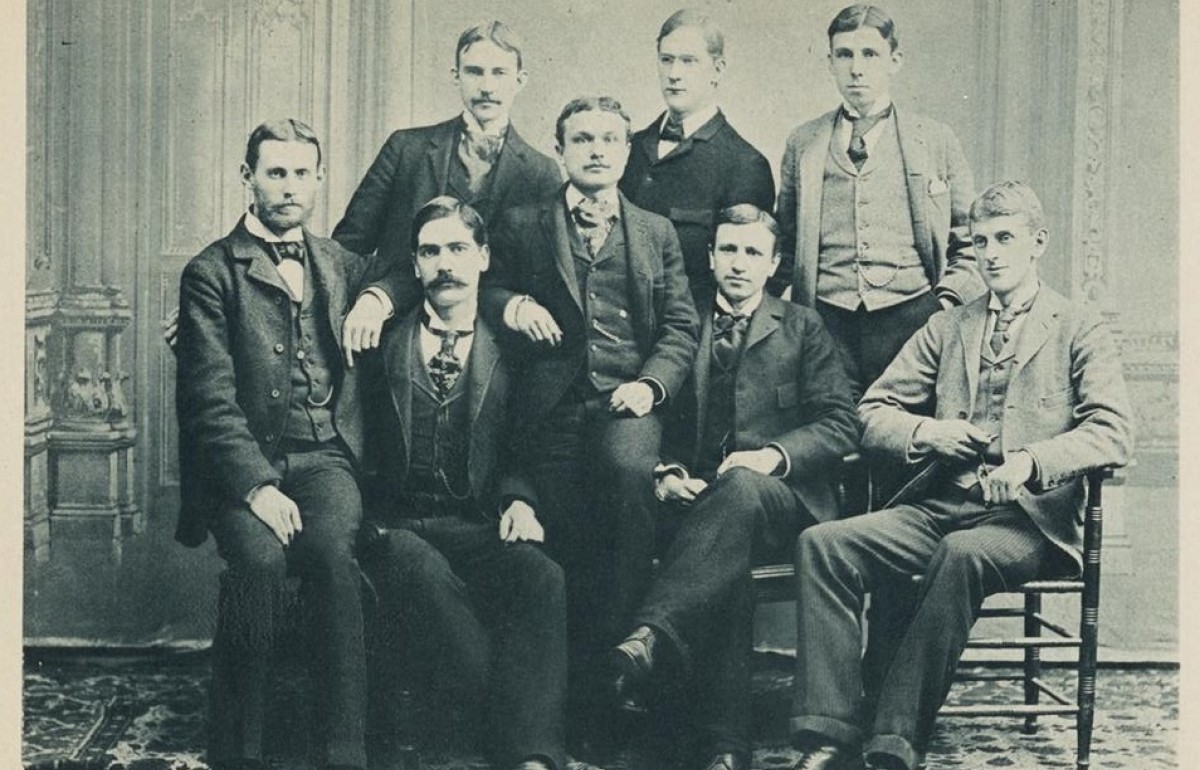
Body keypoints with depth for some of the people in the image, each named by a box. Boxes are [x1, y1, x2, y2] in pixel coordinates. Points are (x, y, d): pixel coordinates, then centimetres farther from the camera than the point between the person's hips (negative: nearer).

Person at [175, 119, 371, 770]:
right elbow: (211, 398, -6)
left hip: (324, 459, 2)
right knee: (259, 557, -32)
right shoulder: (211, 272, 5)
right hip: (243, 464, -2)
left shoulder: (345, 267, 19)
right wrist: (256, 485, -18)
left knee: (334, 550, -30)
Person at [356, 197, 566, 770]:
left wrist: (519, 501, -6)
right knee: (418, 566, -37)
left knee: (541, 573, -32)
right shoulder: (383, 337, 13)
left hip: (477, 527, 1)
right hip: (395, 525, -1)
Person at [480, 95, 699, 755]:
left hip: (627, 399, 0)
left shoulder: (656, 233, 19)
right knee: (567, 540, -9)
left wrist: (651, 382, -6)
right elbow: (484, 288, 17)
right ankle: (580, 699, 7)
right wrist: (513, 305, -7)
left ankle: (618, 647, -20)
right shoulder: (522, 226, 16)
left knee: (627, 468, -33)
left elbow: (680, 324, 12)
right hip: (554, 404, 0)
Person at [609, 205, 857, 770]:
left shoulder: (803, 329, 17)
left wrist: (774, 456, -12)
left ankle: (651, 638, -54)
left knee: (741, 488, -39)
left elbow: (841, 423, 7)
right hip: (697, 498, 1)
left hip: (783, 496, -1)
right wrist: (667, 474, -7)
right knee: (725, 567, -35)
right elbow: (660, 426, 16)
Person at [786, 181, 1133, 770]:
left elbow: (1113, 434, -6)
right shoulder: (946, 328, 22)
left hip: (1028, 517, -4)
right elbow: (873, 413, 18)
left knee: (962, 554, -38)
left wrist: (1031, 461, -24)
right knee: (821, 543, -21)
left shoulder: (1079, 330, 9)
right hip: (940, 506, 4)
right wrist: (926, 432, -4)